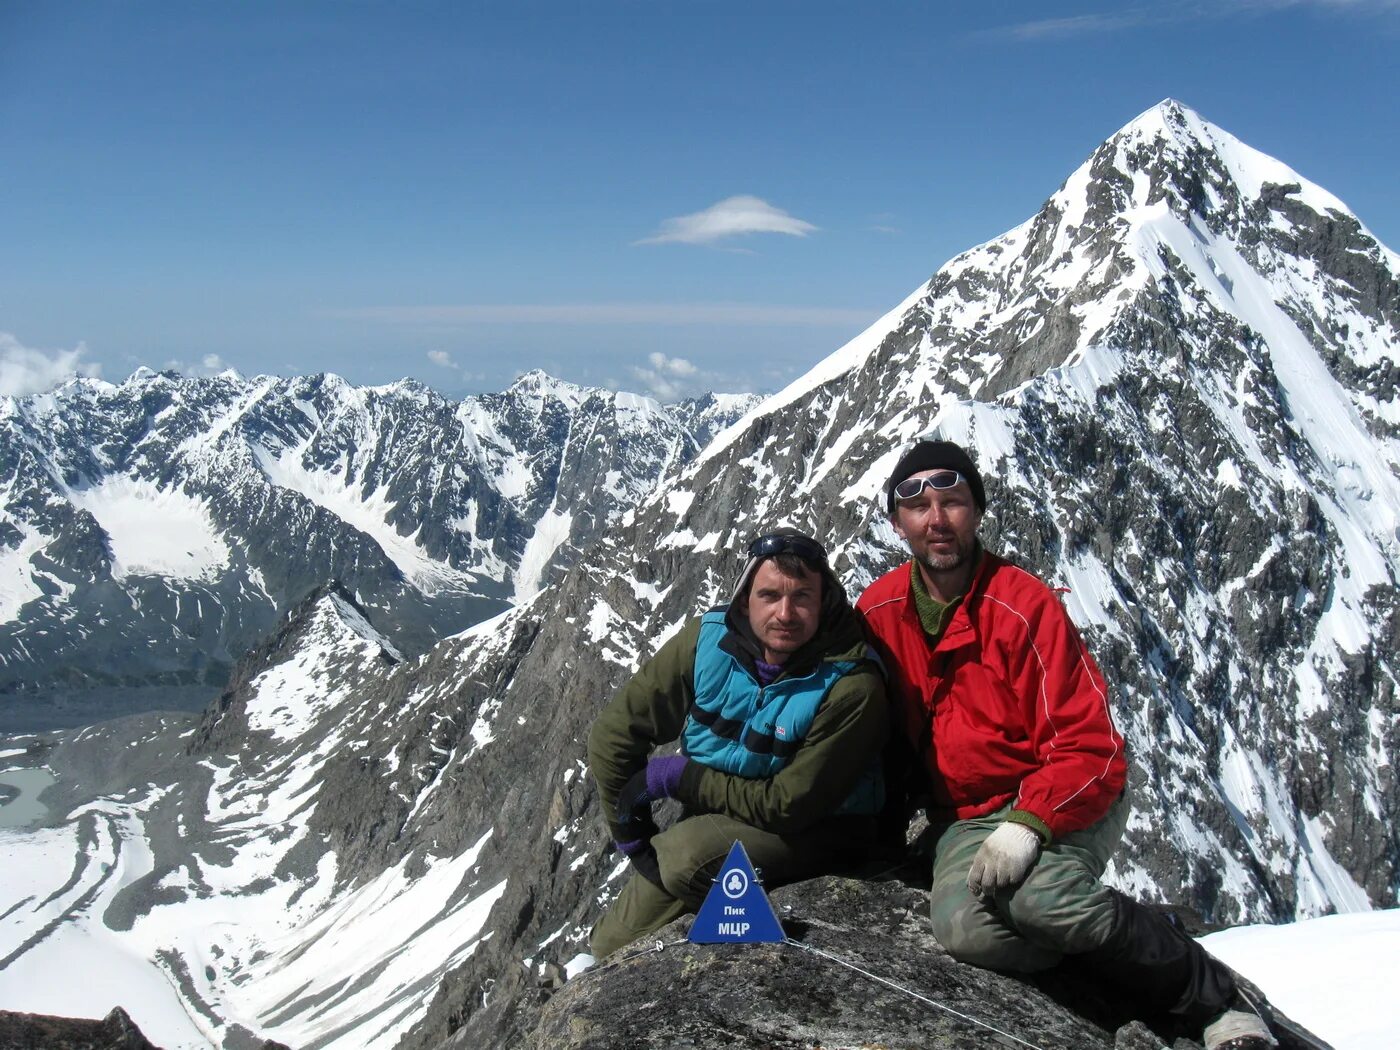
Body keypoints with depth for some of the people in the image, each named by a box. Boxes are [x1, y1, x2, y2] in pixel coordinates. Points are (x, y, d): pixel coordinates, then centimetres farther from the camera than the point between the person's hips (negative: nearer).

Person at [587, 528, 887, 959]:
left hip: (812, 831, -4)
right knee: (612, 949, 5)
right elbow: (614, 733, -8)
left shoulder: (852, 686, -27)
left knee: (687, 855, -32)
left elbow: (790, 806, -23)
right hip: (711, 820, 5)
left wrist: (676, 776, -21)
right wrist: (632, 837, -7)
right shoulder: (708, 640, -16)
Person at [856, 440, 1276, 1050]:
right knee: (963, 926, -29)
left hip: (1066, 802, -3)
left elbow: (1090, 747, -17)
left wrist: (1028, 826, -29)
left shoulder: (1025, 606, -14)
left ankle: (1215, 998, -11)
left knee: (1038, 896, -35)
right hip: (963, 814, 3)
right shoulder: (878, 612, 0)